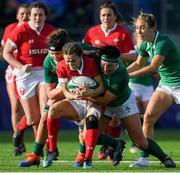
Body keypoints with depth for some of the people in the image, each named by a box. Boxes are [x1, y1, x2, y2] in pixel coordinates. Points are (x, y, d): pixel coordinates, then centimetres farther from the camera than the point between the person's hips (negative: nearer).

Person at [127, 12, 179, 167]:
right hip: (165, 85, 7)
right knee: (148, 117, -5)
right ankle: (144, 158, -2)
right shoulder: (146, 44, 0)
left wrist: (129, 75, -27)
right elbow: (139, 63, 18)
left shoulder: (163, 42, -24)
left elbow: (153, 67, -29)